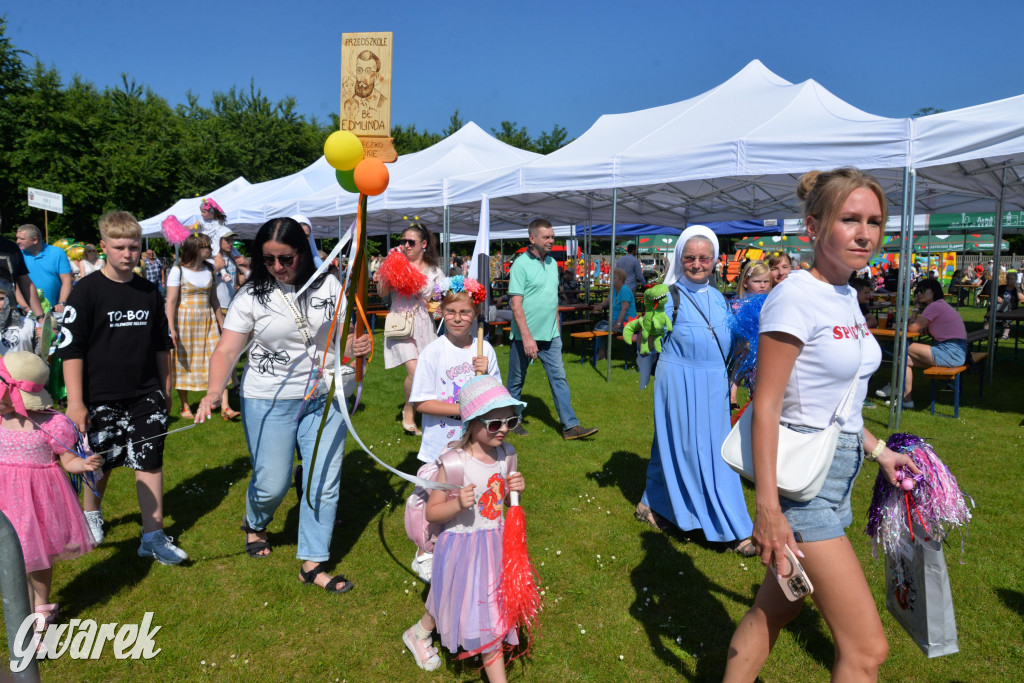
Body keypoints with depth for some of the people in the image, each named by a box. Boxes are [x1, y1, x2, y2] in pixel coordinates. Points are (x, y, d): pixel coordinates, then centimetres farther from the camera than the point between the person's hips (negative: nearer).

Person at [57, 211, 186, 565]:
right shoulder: (87, 290, -7)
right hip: (101, 400, -3)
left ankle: (153, 536, 10)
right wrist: (75, 402, -13)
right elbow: (70, 349, -9)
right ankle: (91, 514, 41)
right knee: (101, 464, 12)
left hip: (146, 397, 3)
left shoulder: (149, 291, 5)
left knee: (150, 463, 2)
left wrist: (166, 390, 16)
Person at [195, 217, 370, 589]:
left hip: (323, 396, 2)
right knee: (273, 483, 6)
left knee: (325, 481, 3)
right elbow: (227, 350, -11)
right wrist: (214, 391, -29)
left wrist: (359, 344, -14)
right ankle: (254, 524, 43)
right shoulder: (251, 296, -6)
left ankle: (312, 565, 17)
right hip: (268, 401, -2)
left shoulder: (328, 285, -1)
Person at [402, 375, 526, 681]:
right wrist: (457, 503, -33)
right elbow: (431, 512, -16)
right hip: (463, 546, -6)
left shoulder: (505, 454, -5)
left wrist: (515, 489, -10)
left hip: (495, 543, 6)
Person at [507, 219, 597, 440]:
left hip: (550, 336, 6)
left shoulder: (552, 263, 10)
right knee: (516, 381, 9)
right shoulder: (521, 264, -12)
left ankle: (570, 426, 7)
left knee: (559, 378, 4)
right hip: (525, 336, -6)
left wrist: (557, 329, 15)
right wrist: (527, 337, -22)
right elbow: (516, 304, -17)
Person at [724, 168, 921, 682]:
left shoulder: (846, 296, 8)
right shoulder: (795, 297, -18)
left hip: (838, 473, 9)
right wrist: (767, 510, -23)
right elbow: (765, 406, -21)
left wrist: (876, 449, 18)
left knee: (774, 610, 20)